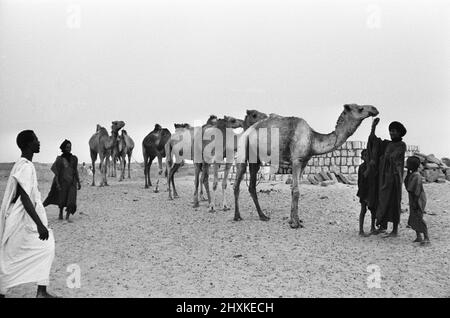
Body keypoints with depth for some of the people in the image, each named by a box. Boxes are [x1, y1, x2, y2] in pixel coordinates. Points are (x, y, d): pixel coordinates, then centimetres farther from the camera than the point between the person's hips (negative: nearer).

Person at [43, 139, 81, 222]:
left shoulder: (74, 158, 5)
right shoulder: (60, 159, -4)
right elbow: (56, 173, -5)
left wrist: (78, 182, 10)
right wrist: (57, 183, -12)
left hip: (72, 182, 2)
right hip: (63, 181, -2)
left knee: (71, 200, -9)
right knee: (62, 199, 8)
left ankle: (67, 217, -5)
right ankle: (60, 214, 31)